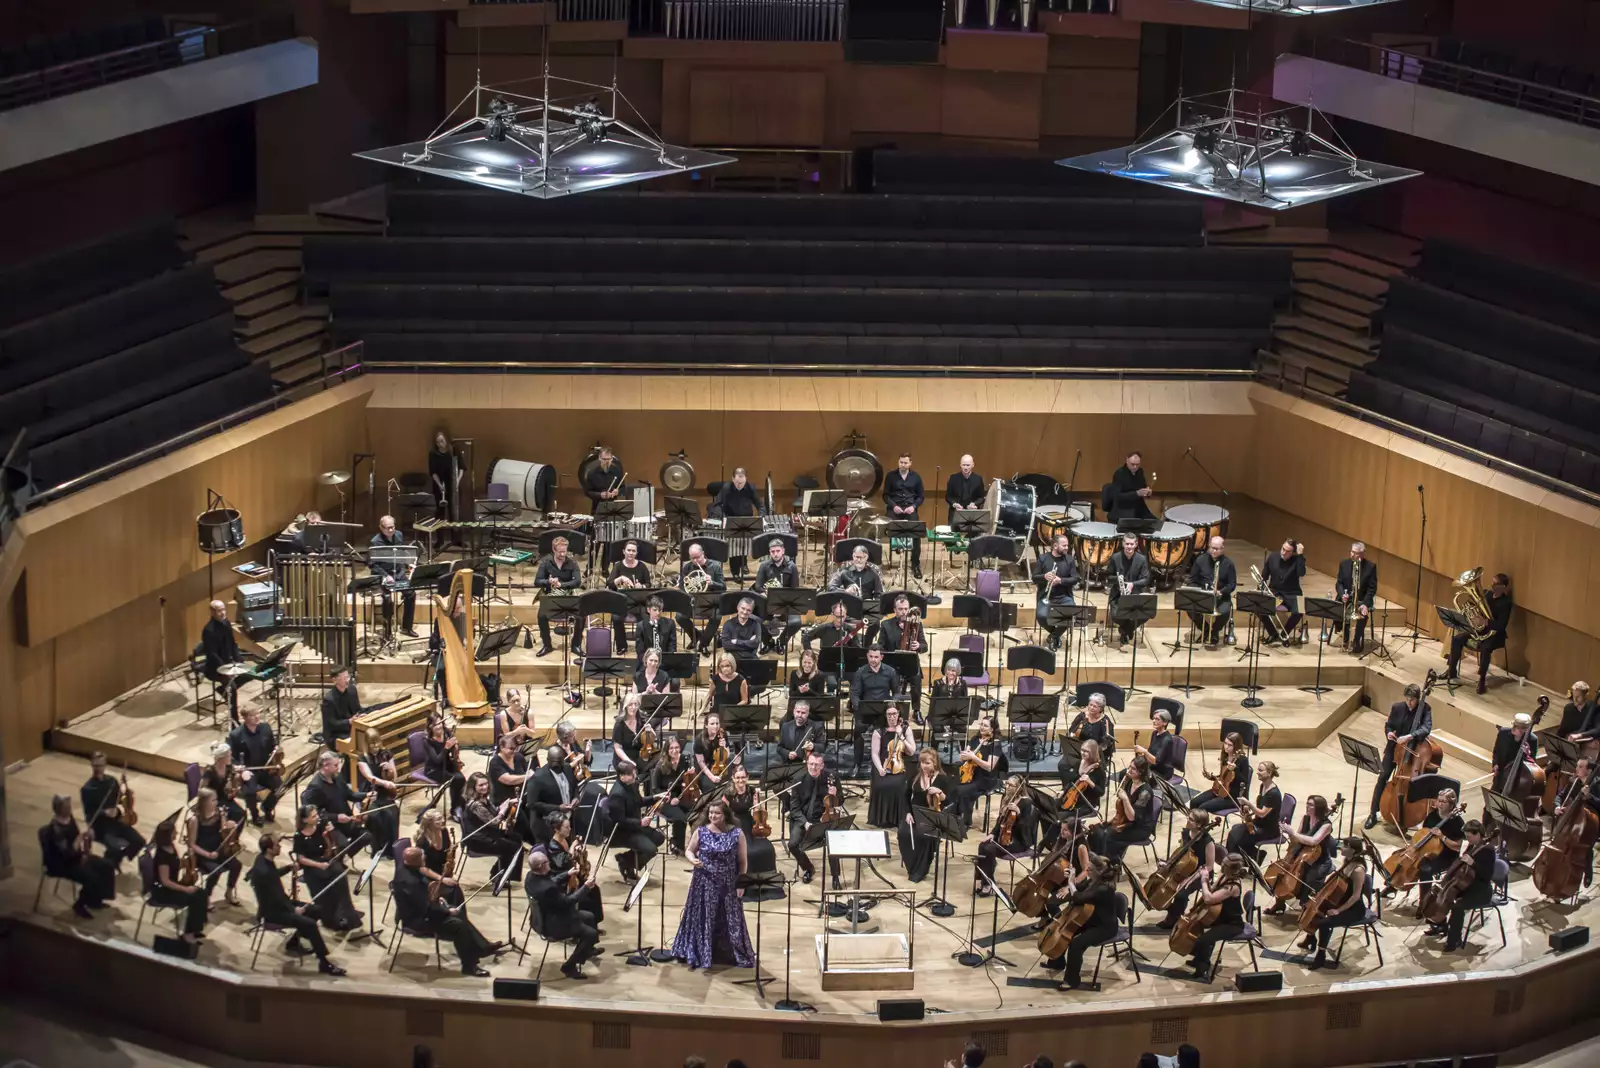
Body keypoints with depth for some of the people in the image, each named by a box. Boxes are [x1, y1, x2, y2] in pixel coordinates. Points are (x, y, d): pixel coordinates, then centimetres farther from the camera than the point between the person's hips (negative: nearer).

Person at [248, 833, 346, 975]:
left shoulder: (264, 859, -2)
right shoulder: (263, 872, -32)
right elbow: (274, 900, -25)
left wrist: (289, 867, 6)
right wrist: (293, 909, -14)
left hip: (277, 903, 10)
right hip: (272, 911, -10)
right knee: (310, 923, -20)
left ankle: (293, 942, 25)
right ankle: (324, 963, -12)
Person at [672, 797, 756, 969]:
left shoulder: (737, 834, -6)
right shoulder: (701, 832, -4)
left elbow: (743, 861, 0)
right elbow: (690, 851, 7)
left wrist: (741, 884, -2)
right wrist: (692, 859, -16)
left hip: (728, 885, 0)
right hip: (704, 884, 0)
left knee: (730, 920, 6)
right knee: (702, 919, 5)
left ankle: (736, 955, 20)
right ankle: (700, 954, 17)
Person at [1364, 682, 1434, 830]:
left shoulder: (1425, 709, -13)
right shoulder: (1397, 707, -6)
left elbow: (1426, 728, -27)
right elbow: (1388, 725, 6)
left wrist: (1409, 736, -42)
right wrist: (1389, 733, -18)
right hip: (1394, 747, 1)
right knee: (1383, 777, -6)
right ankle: (1373, 813, 0)